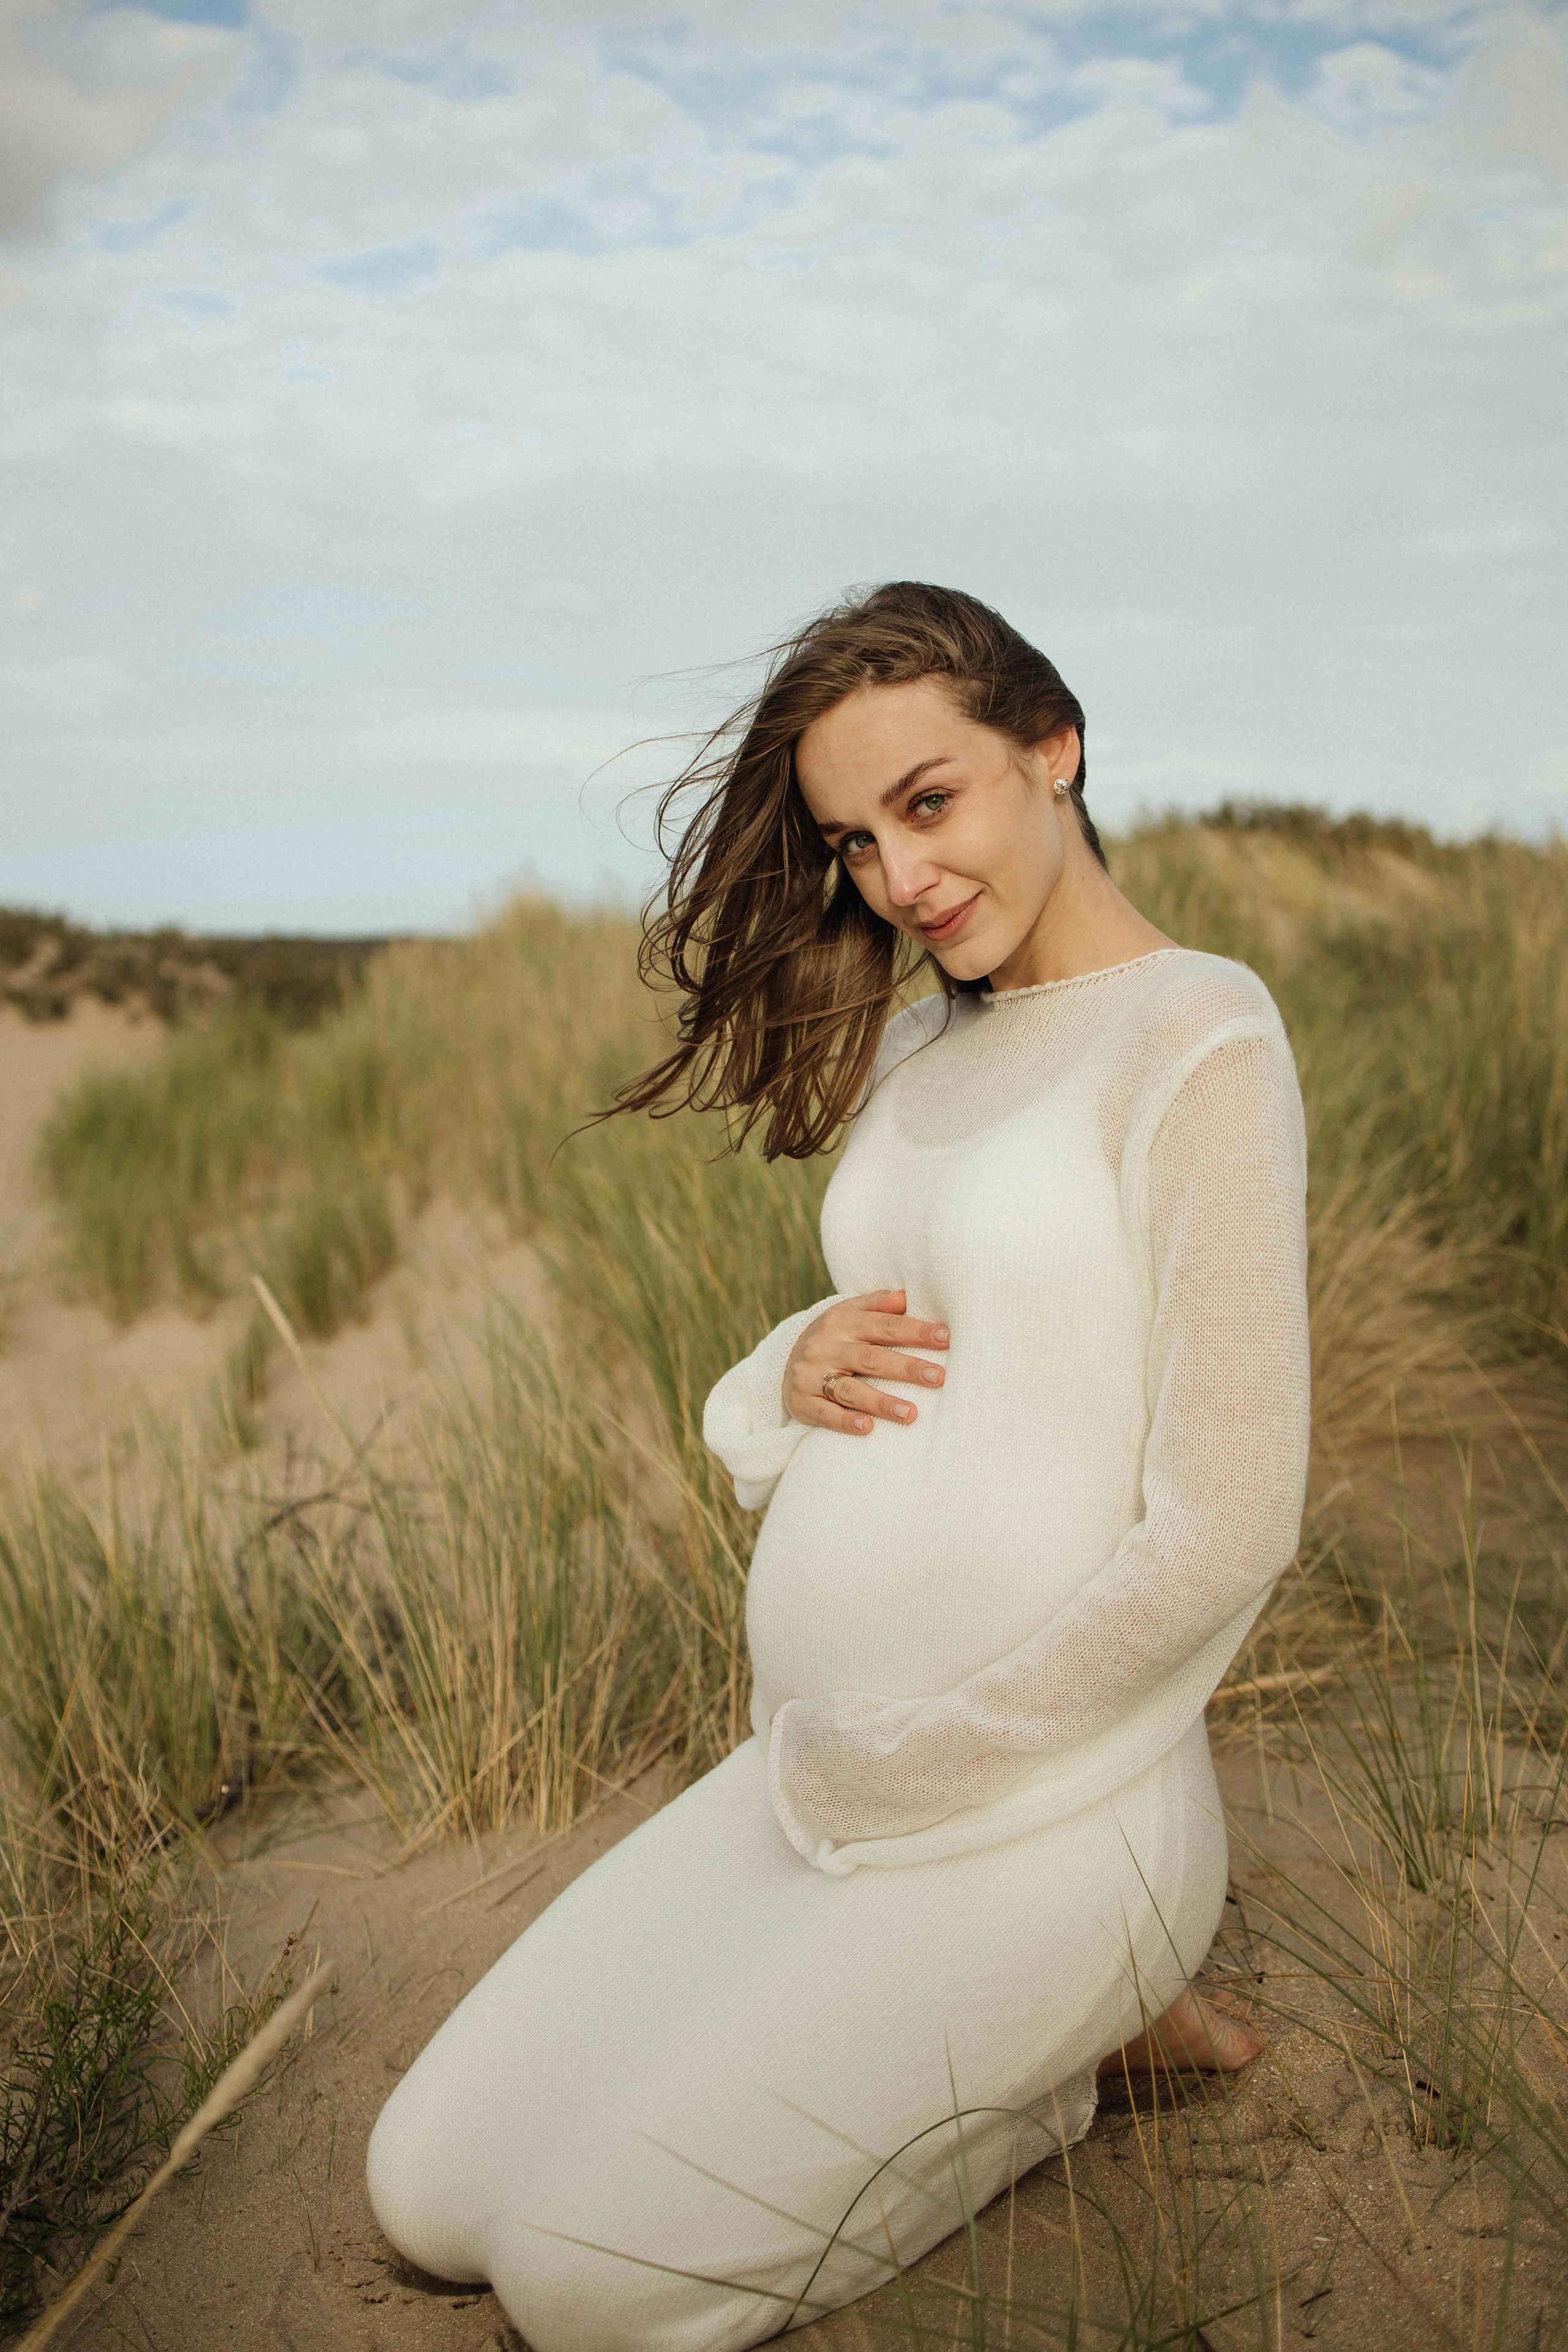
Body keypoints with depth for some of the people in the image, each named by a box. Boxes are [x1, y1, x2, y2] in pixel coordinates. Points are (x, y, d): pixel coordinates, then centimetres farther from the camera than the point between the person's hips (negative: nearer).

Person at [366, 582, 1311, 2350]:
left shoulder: (1198, 1038, -15)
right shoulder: (914, 1041, 9)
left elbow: (1222, 1537, -19)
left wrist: (878, 1775, -12)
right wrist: (796, 1373, -8)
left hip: (1041, 1811, -7)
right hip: (816, 1778, 8)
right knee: (431, 2193, 8)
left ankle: (1081, 2027, 10)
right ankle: (1000, 2029, 17)